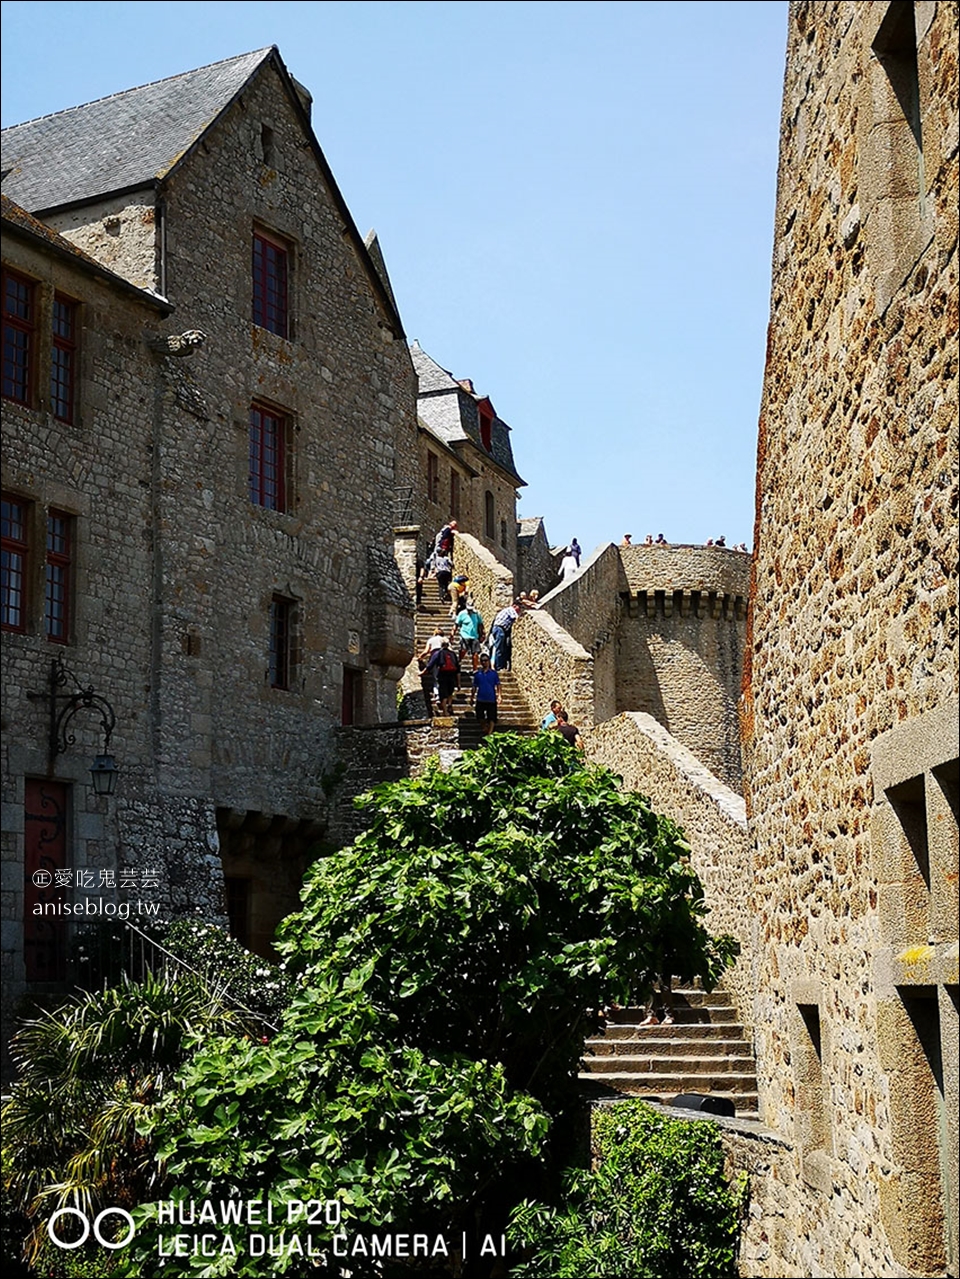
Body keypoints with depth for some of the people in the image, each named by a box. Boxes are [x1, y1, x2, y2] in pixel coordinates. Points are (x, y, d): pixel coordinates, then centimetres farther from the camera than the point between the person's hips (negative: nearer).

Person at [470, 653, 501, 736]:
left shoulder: (493, 673, 1)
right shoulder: (477, 674, 6)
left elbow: (498, 685, 0)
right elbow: (474, 687, 11)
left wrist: (498, 695, -11)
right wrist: (472, 698, 11)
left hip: (491, 699, -2)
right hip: (480, 699, 2)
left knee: (491, 718, -1)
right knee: (480, 716, 1)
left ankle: (489, 733, 7)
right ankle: (485, 727, 27)